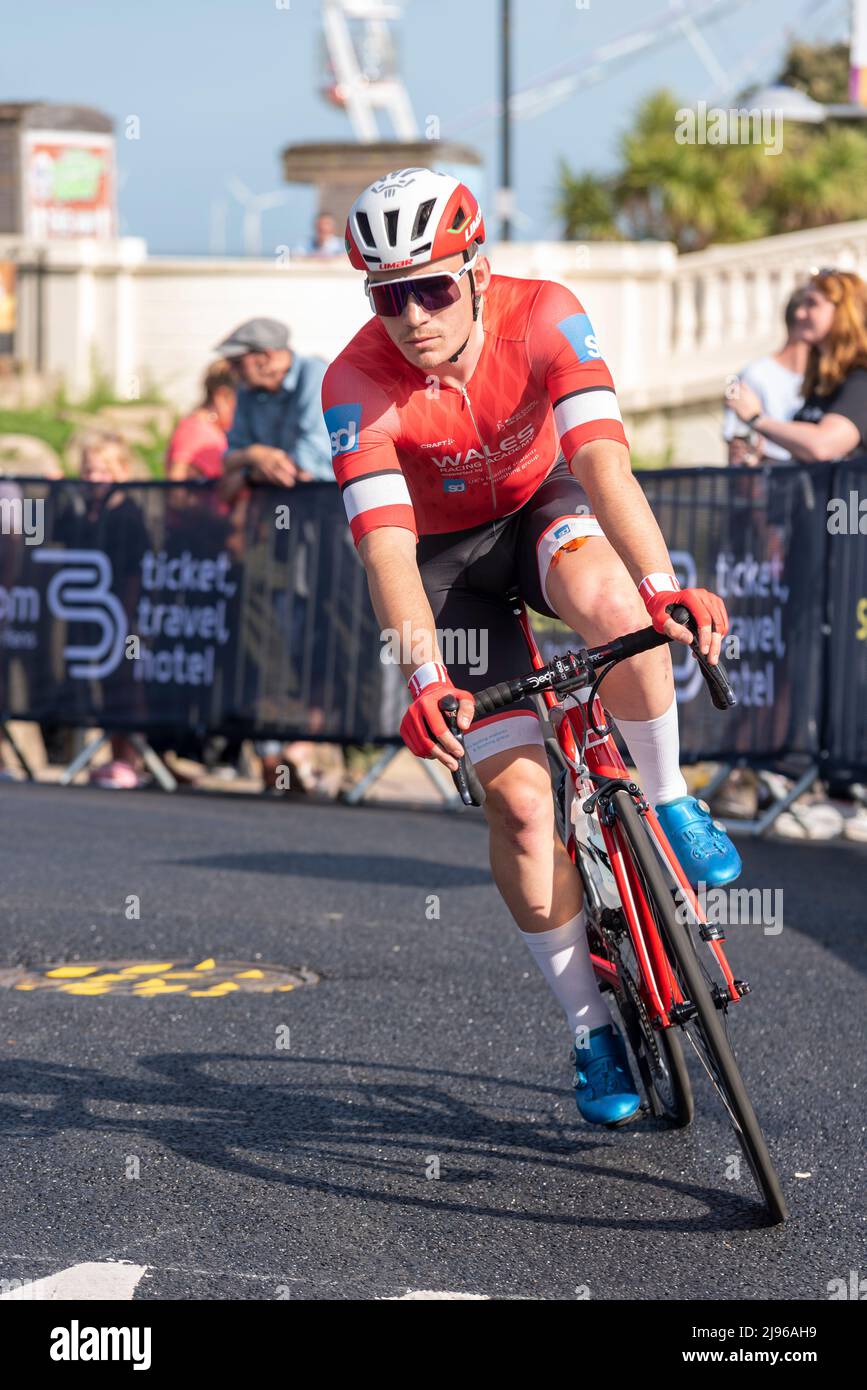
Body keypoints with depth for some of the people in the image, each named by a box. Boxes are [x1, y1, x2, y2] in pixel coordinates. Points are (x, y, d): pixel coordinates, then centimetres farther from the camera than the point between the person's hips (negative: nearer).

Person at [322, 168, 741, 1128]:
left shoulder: (543, 319, -26)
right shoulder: (357, 384, -27)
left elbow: (601, 456, -38)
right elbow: (385, 544, -35)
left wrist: (662, 586, -54)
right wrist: (426, 679, -51)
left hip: (541, 507, 0)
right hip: (445, 555, 0)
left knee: (608, 603, -38)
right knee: (518, 796, -11)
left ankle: (667, 801, -12)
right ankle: (591, 1029, 4)